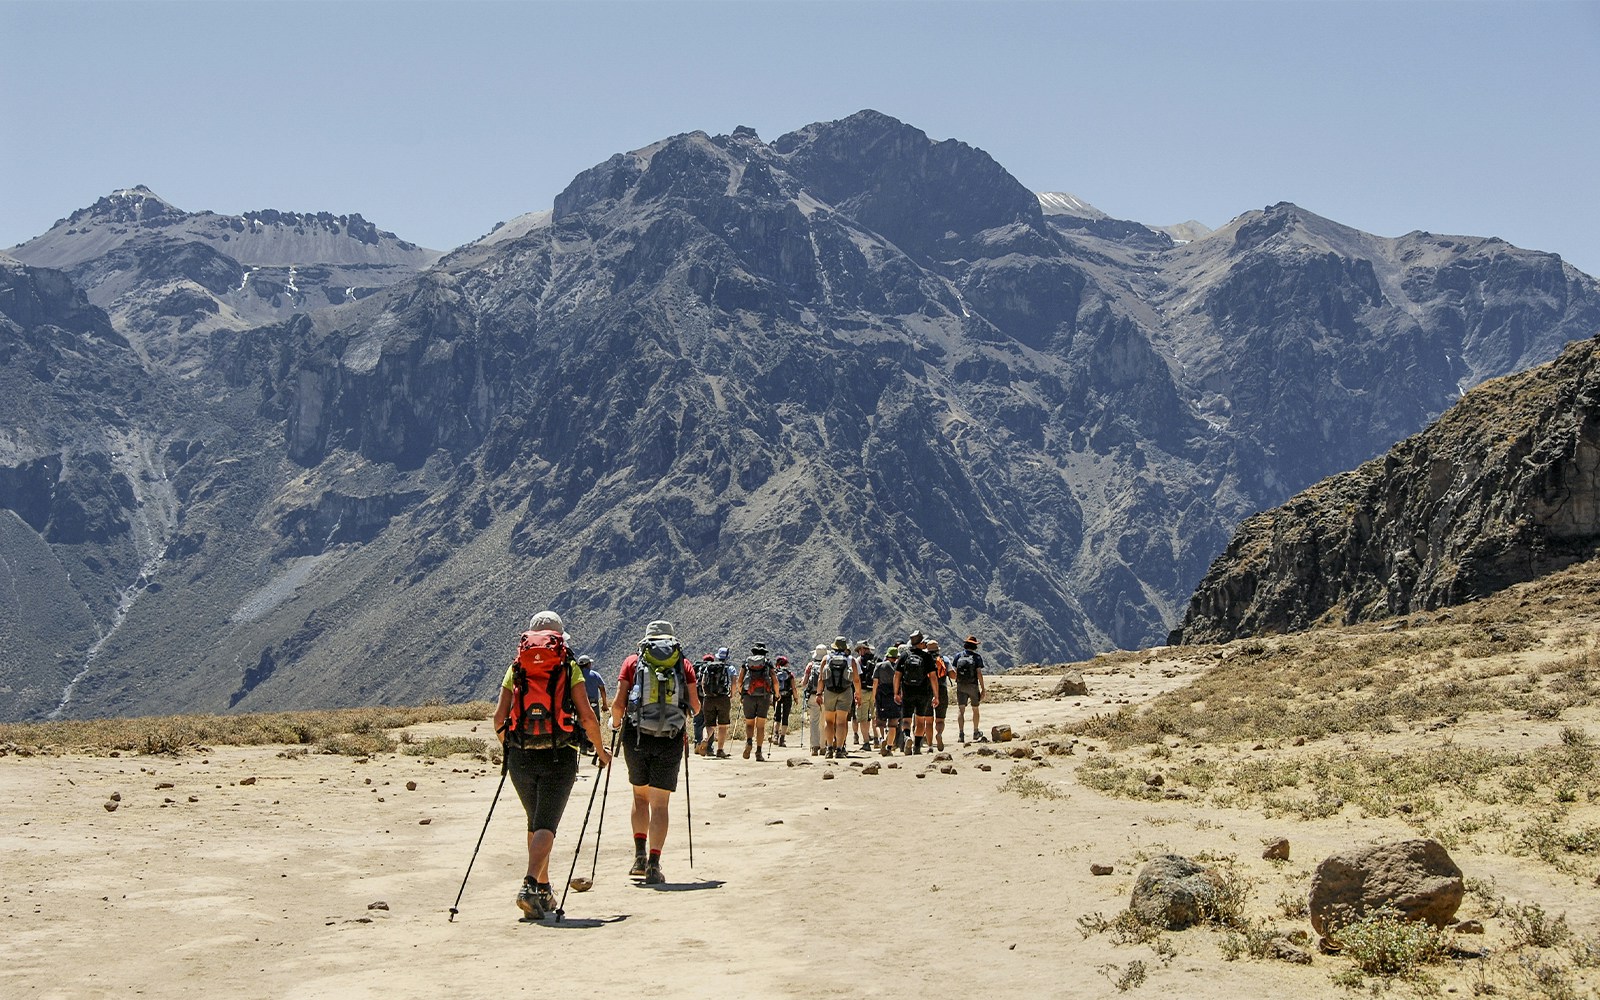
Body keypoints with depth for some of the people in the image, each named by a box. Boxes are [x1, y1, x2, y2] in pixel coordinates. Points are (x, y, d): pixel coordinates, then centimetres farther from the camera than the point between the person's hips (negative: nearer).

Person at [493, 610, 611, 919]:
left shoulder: (515, 669, 8)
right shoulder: (569, 669, 1)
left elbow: (499, 717, 1)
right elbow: (587, 717, -5)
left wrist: (507, 748, 19)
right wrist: (601, 750, 9)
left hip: (521, 757, 3)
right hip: (559, 757, -3)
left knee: (535, 824, 20)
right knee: (545, 826, -4)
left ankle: (543, 891, 25)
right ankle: (530, 887, -23)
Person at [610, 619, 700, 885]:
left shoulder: (633, 661, 7)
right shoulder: (683, 664, 9)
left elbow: (618, 704, 0)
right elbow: (696, 706, 5)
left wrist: (615, 723, 20)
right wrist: (685, 715, 28)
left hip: (636, 736, 1)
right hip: (671, 740, -1)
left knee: (640, 795, 21)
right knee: (659, 803, 2)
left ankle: (640, 855, 16)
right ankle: (653, 865, -7)